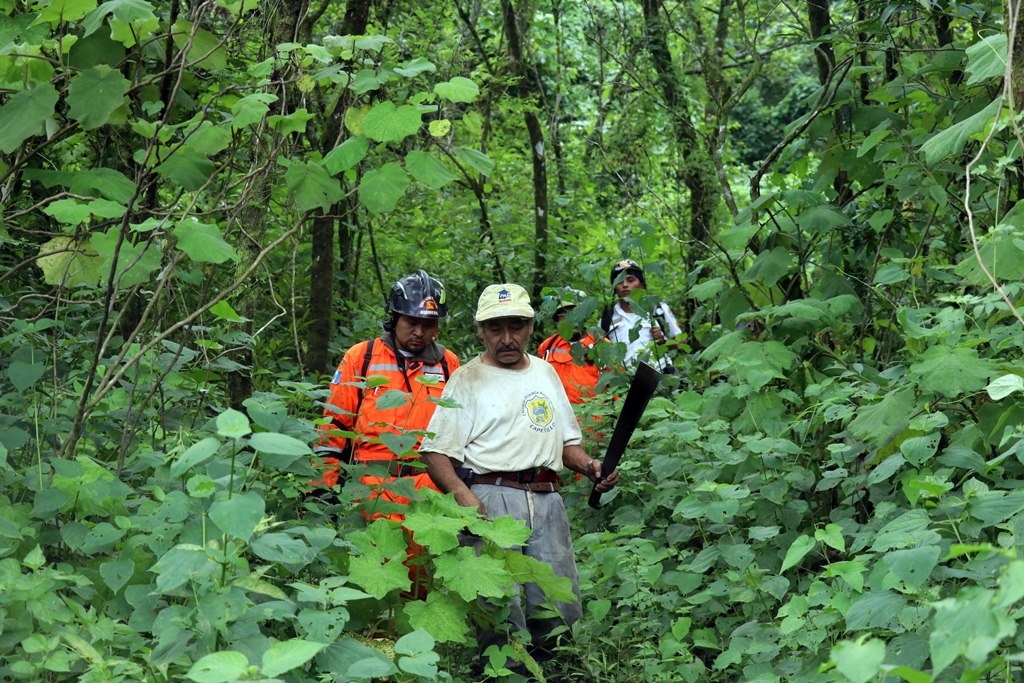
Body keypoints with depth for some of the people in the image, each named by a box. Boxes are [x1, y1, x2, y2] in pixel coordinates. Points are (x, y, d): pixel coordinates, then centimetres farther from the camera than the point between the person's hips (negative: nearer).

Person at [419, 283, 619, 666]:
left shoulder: (546, 372, 22)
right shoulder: (467, 380, 5)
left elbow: (567, 440, 29)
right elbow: (436, 451, -3)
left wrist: (590, 466, 7)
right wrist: (461, 493, -21)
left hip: (547, 501, 5)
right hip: (489, 499, -5)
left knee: (561, 610, 0)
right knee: (500, 609, -14)